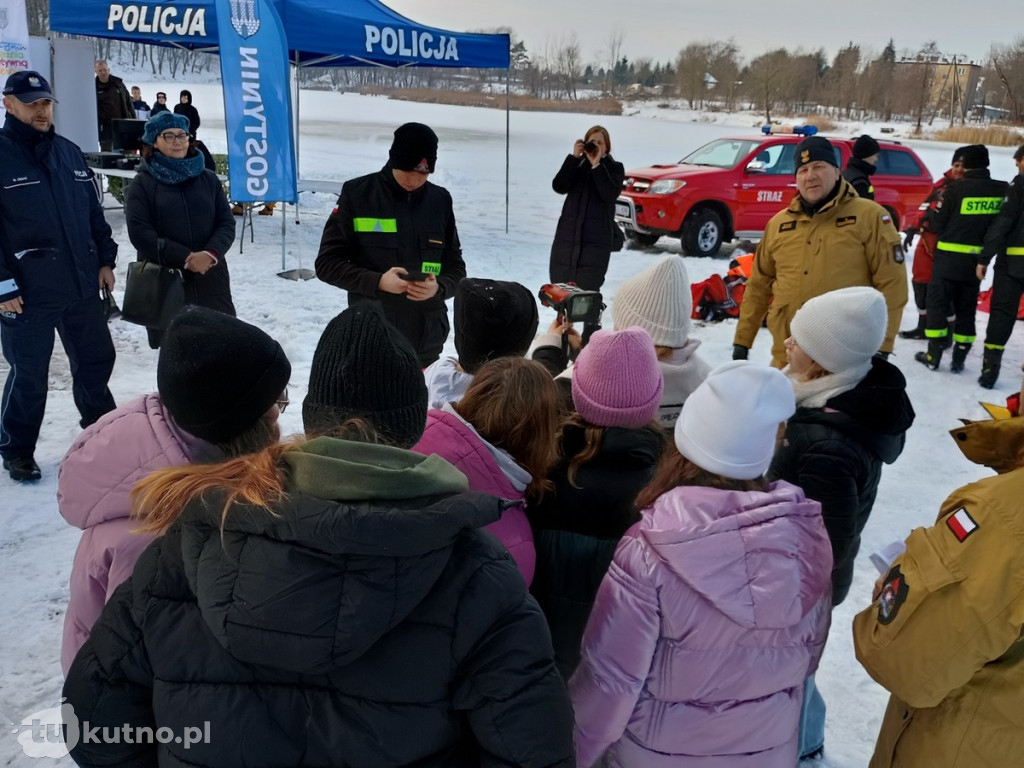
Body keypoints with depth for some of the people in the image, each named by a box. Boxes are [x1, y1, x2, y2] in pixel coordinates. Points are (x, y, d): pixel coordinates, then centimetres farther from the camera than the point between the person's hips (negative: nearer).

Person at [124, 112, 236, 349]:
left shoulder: (208, 179, 11)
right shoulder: (141, 185, 3)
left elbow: (226, 223, 5)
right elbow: (140, 233, -8)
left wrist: (211, 253, -15)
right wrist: (185, 257, -17)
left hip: (211, 279, 2)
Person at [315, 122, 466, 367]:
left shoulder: (440, 201, 5)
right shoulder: (357, 194, -3)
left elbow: (456, 268, 10)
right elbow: (327, 263, -2)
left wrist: (438, 288, -13)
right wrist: (377, 282, -18)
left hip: (426, 342, 2)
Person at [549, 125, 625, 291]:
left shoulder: (614, 168, 6)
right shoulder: (576, 165, 12)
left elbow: (610, 194, -11)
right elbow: (559, 187, -5)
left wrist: (597, 166, -13)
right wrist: (573, 157, -9)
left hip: (596, 241, -3)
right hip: (567, 237, 3)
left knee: (587, 293, -13)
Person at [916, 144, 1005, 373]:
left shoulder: (957, 188, -13)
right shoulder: (1003, 191, -2)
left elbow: (937, 223, -7)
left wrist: (926, 218, 13)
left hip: (949, 258, -4)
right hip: (977, 259, 4)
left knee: (937, 302, 6)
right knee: (966, 308, 13)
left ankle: (934, 355, 5)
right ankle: (959, 359, 14)